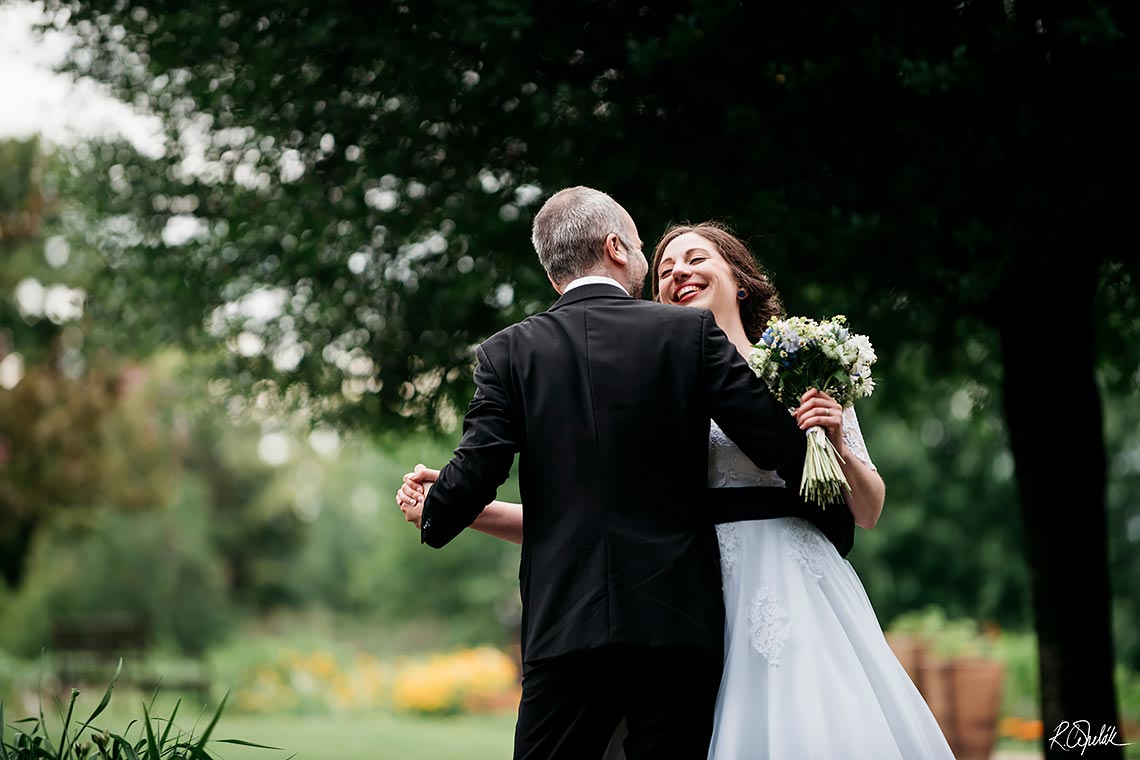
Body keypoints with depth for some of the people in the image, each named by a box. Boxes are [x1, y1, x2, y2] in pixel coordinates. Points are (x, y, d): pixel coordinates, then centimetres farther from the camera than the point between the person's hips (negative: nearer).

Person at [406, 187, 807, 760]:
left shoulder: (508, 352, 4)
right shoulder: (691, 331, 2)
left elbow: (476, 472, -3)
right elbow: (780, 445, -2)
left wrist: (430, 520, 19)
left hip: (562, 624, 1)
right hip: (678, 620, 0)